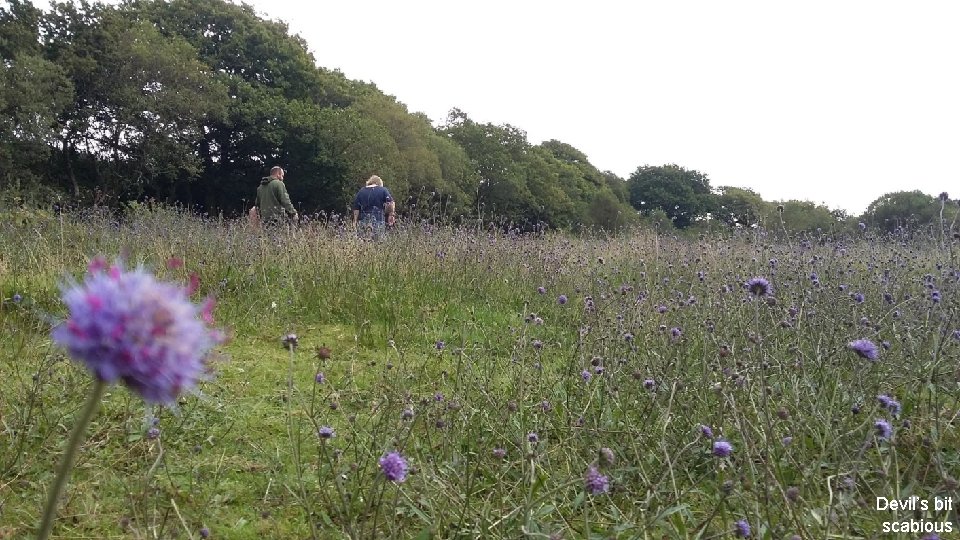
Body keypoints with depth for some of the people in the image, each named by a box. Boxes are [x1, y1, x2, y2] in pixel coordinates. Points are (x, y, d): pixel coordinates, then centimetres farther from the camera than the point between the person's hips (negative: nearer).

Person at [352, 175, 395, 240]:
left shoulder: (360, 192, 12)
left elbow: (356, 209, 9)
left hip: (363, 222, 2)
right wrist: (391, 215, 2)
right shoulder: (383, 190, 3)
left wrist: (355, 222, 13)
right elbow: (391, 203, -10)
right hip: (378, 222, -2)